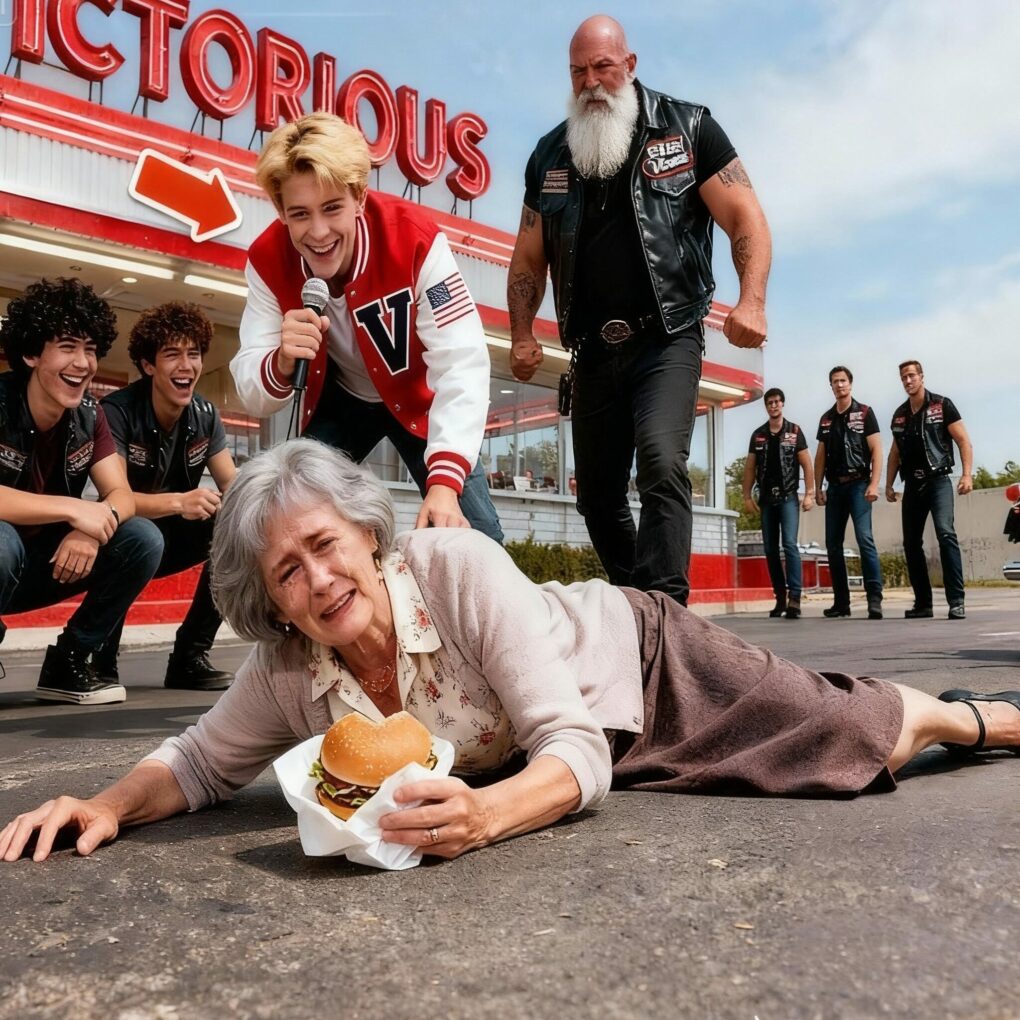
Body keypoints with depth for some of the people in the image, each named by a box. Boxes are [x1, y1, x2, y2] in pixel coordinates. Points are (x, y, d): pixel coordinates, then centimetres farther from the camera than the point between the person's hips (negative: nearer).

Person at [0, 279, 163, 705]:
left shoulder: (88, 415, -3)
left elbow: (121, 495, -8)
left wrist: (94, 526, -30)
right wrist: (72, 509, -33)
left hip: (46, 563, 6)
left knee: (143, 539, -14)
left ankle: (66, 664, -1)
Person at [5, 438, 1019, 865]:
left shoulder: (459, 567, -39)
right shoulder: (284, 674, -23)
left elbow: (580, 753, -37)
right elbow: (202, 760, -6)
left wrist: (483, 815, -56)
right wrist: (110, 803, -25)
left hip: (636, 654, -4)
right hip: (598, 749, 4)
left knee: (862, 740, 9)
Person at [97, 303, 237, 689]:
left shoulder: (205, 415, -3)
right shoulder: (117, 412, -20)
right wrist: (178, 502, -46)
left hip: (172, 539, 6)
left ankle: (190, 657, -9)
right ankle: (102, 660, -14)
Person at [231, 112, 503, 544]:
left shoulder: (416, 238, -31)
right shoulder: (267, 260, -22)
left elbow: (461, 363, -36)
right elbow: (253, 397, -22)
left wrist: (444, 483, -48)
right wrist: (283, 363, -47)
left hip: (417, 396, -2)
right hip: (337, 402, 2)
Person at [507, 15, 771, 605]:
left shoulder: (687, 129, 3)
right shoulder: (550, 155, 13)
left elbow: (746, 219, -2)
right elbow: (529, 257, 16)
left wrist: (752, 301, -19)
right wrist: (522, 335, 2)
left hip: (668, 340, -4)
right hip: (592, 352, 5)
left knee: (661, 465, -27)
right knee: (598, 496, 9)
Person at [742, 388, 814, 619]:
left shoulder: (795, 431, 3)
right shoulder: (758, 434, 11)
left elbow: (806, 464, 1)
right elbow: (750, 467, 11)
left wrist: (809, 493, -7)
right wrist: (747, 496, 4)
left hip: (788, 497, -4)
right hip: (766, 498, 4)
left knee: (789, 544, -16)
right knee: (770, 548, 6)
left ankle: (795, 598, -18)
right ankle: (780, 597, 15)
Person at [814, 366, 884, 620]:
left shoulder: (864, 413, 3)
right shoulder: (826, 419, 16)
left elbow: (876, 450, -3)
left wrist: (874, 484, -13)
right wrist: (818, 488, 8)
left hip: (858, 483, -5)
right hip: (834, 486, 5)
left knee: (865, 538, -16)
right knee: (833, 543, 4)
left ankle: (874, 598, -14)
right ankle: (841, 601, 12)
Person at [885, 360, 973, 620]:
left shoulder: (942, 405, 0)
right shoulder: (899, 414, 14)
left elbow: (964, 441, -3)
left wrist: (967, 474, -15)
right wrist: (889, 484, 13)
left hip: (938, 481, -5)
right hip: (912, 485, 6)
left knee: (946, 533, -22)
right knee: (911, 543, 5)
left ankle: (956, 602, -21)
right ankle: (923, 603, 14)